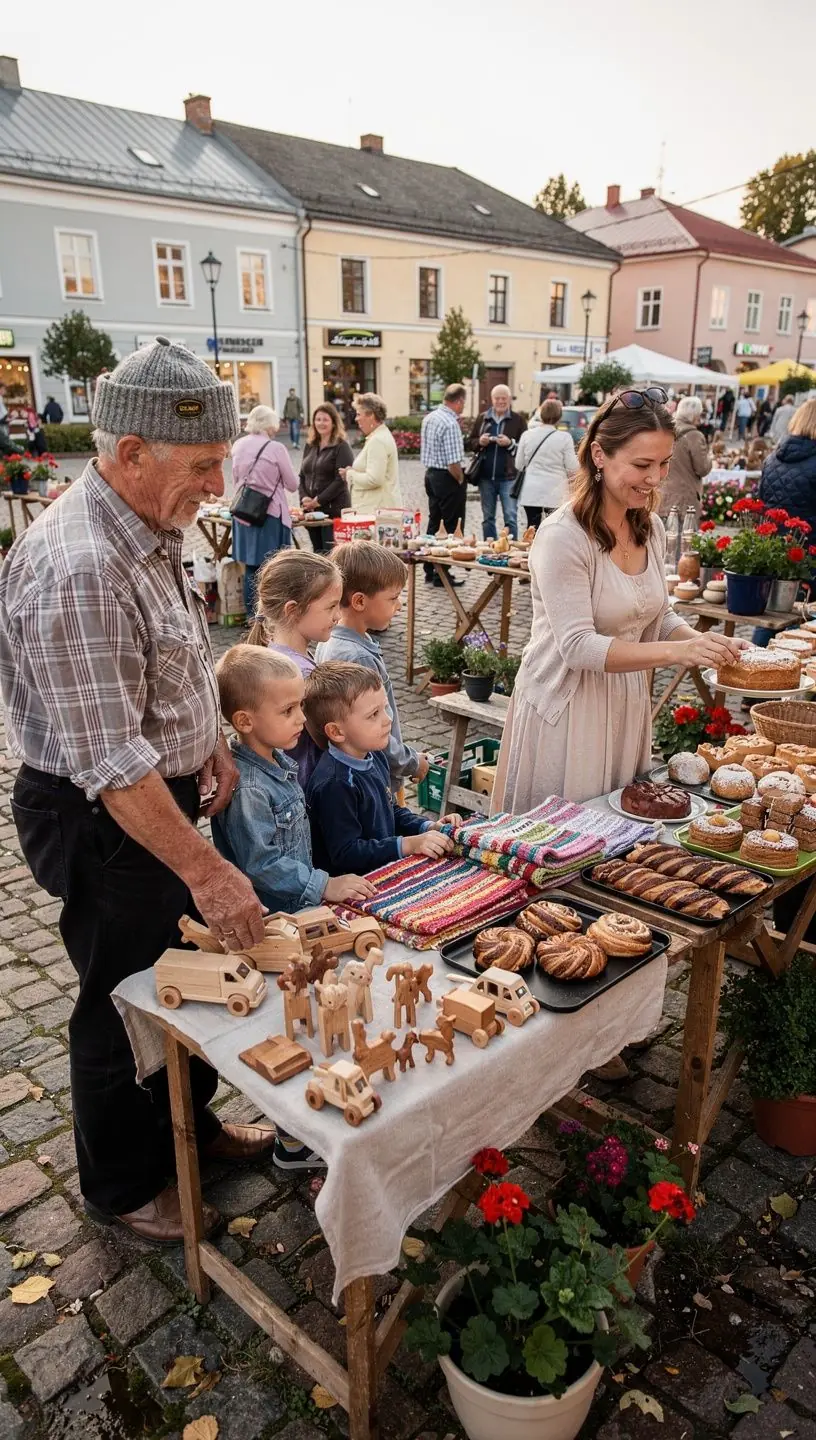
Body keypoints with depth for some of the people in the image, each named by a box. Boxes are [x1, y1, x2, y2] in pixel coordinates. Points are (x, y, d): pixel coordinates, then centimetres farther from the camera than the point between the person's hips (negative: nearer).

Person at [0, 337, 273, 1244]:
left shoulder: (148, 529, 3)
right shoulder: (75, 570, -29)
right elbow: (110, 763, -30)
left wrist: (210, 744, 7)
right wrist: (207, 872, -28)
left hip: (164, 795, 9)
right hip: (104, 823, -9)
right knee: (122, 1002, 10)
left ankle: (187, 1125, 45)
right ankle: (123, 1189, 35)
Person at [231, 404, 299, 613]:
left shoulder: (239, 446, 4)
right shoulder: (276, 448, -12)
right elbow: (293, 484, -4)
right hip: (270, 515, -5)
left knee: (250, 568, 11)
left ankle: (252, 616, 17)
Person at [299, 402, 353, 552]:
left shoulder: (342, 447, -4)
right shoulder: (310, 446, 16)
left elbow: (341, 480, -13)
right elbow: (302, 475, 16)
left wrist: (319, 500, -15)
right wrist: (304, 498, -2)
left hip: (334, 509, -6)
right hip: (311, 510, 6)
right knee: (317, 550, 8)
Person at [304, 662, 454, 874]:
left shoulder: (376, 757, 7)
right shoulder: (334, 785, -21)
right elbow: (346, 854, -22)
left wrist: (428, 827, 5)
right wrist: (408, 844, -23)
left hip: (385, 871, 9)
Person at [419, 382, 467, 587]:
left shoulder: (429, 418, 8)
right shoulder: (450, 424, -20)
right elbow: (453, 462, -22)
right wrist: (461, 481, -7)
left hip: (431, 474, 9)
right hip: (448, 478, -9)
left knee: (434, 523, 17)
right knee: (451, 528, -1)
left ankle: (430, 572, 23)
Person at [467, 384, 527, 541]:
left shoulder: (518, 420, 1)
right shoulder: (482, 418, 10)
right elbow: (470, 443, 12)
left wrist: (511, 443, -19)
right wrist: (479, 442, -8)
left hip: (508, 477, -3)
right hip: (486, 476, 4)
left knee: (511, 517, -3)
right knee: (487, 518, 12)